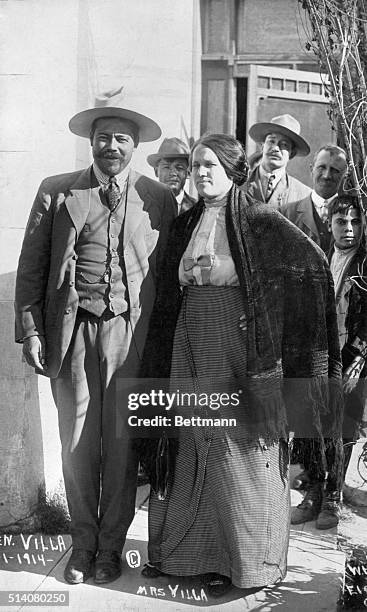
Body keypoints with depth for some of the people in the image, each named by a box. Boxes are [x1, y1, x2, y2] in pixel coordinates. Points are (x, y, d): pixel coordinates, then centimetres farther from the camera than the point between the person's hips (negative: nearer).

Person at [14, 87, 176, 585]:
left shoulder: (158, 199, 6)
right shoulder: (56, 192, 7)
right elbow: (31, 267, 6)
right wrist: (30, 331, -1)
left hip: (132, 334, 0)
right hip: (71, 333, 1)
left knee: (121, 444, 7)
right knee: (77, 444, 7)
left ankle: (111, 545, 24)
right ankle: (83, 543, 26)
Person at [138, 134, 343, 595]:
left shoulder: (260, 222, -6)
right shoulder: (183, 227, 9)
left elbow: (315, 267, -6)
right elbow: (168, 298, 14)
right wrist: (158, 360, 9)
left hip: (240, 351, -5)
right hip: (190, 350, 5)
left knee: (238, 449, 3)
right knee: (189, 448, 11)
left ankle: (238, 557, 18)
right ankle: (180, 548, 26)